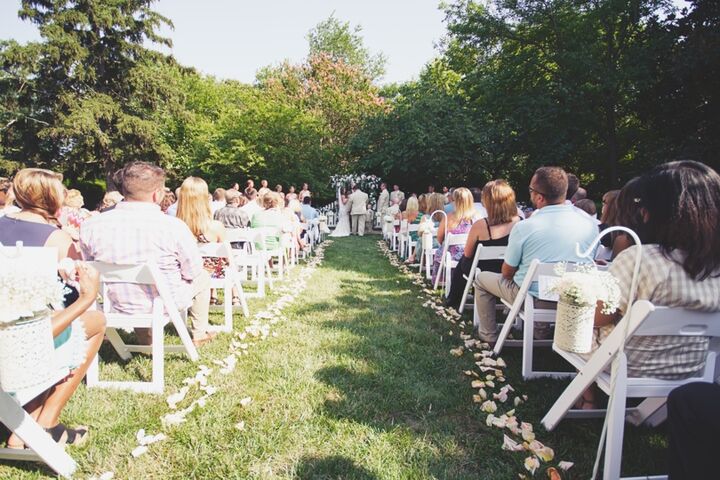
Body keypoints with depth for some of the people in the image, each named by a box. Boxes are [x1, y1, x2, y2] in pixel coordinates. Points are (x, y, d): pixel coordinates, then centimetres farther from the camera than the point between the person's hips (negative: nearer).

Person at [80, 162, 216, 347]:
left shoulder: (89, 226, -13)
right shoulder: (173, 226, -25)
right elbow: (192, 271, -13)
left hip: (119, 305, 4)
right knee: (202, 277, 24)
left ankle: (145, 337, 45)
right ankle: (200, 333, 36)